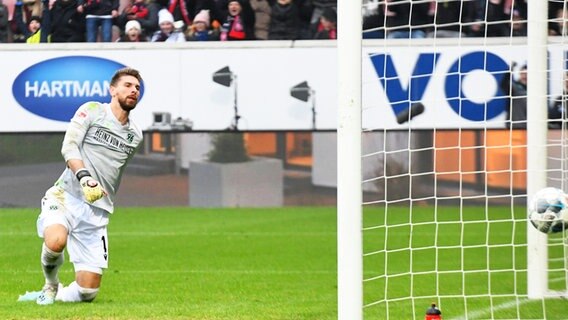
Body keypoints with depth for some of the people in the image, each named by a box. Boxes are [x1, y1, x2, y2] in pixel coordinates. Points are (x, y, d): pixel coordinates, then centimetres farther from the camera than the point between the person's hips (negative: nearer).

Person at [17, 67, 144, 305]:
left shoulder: (135, 135, 17)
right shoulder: (92, 111, 2)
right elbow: (69, 146, -10)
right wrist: (84, 177, -25)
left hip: (97, 212, 4)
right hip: (65, 196, -4)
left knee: (87, 292, -7)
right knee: (56, 242, -38)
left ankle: (56, 295, 26)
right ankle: (50, 285, -6)